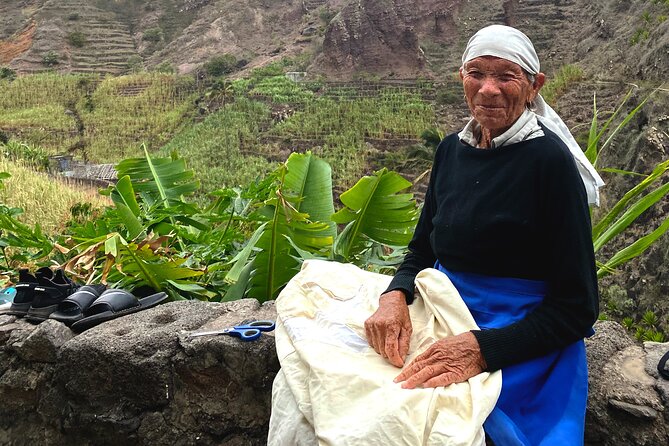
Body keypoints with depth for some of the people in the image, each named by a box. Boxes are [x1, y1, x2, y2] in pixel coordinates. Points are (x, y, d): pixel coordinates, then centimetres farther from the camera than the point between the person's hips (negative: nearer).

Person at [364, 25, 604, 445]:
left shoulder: (549, 160, -14)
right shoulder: (452, 149, 5)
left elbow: (577, 308, -14)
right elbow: (422, 249, 13)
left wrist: (483, 349, -27)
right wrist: (395, 296, -10)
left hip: (522, 346, -5)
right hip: (446, 325, 6)